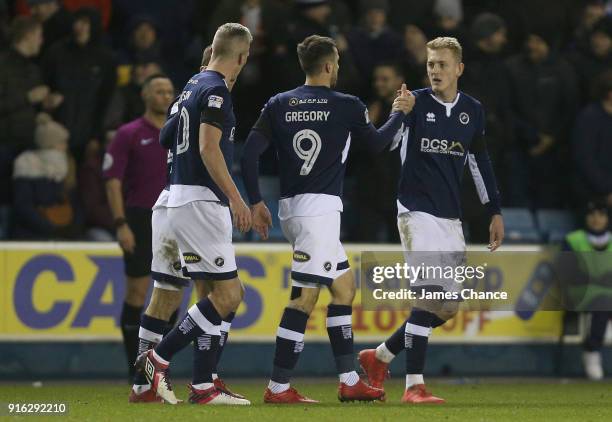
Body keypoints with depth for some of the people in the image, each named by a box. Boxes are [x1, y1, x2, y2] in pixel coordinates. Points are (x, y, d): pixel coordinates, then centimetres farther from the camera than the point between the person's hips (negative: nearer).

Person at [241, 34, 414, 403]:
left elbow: (250, 153, 3)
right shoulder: (347, 106, -3)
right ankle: (279, 387, -11)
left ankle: (349, 381, 18)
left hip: (290, 208, 7)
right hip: (320, 208, -7)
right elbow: (377, 143, 13)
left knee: (344, 285, 17)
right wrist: (400, 113, 29)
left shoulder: (279, 105, 8)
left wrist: (256, 202, 10)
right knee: (305, 297, -8)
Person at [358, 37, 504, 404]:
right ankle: (414, 385, -15)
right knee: (431, 294, -18)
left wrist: (495, 212, 19)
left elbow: (480, 162, 19)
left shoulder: (473, 110, 9)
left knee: (448, 307, 5)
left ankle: (380, 357, 21)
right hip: (418, 211, -6)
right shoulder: (416, 103, -4)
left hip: (451, 218, 6)